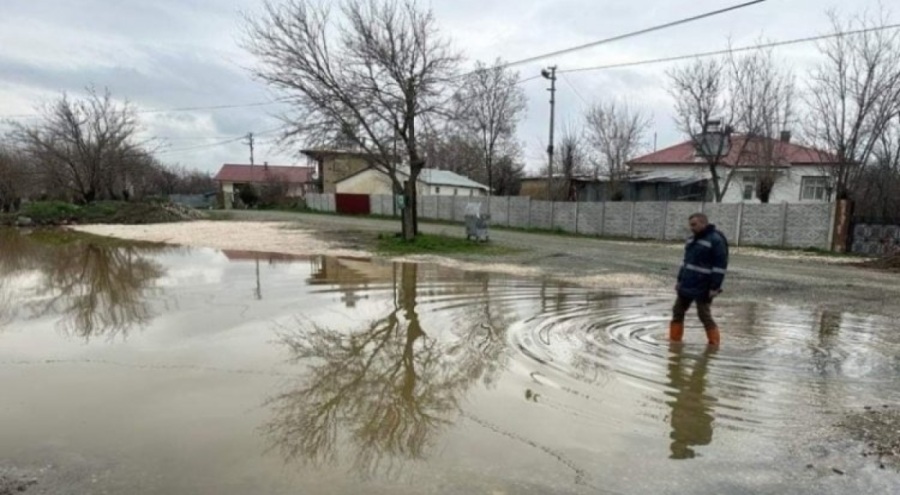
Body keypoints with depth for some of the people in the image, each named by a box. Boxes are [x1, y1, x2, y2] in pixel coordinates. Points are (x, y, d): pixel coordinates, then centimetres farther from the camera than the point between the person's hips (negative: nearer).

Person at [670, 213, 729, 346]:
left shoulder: (716, 240, -12)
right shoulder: (692, 240, 14)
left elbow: (720, 266, -16)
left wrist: (714, 287, -19)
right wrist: (680, 280, 17)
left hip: (702, 289, -8)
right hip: (686, 285, 8)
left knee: (705, 316, -2)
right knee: (678, 311, 10)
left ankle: (714, 344, 12)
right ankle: (674, 340, 19)